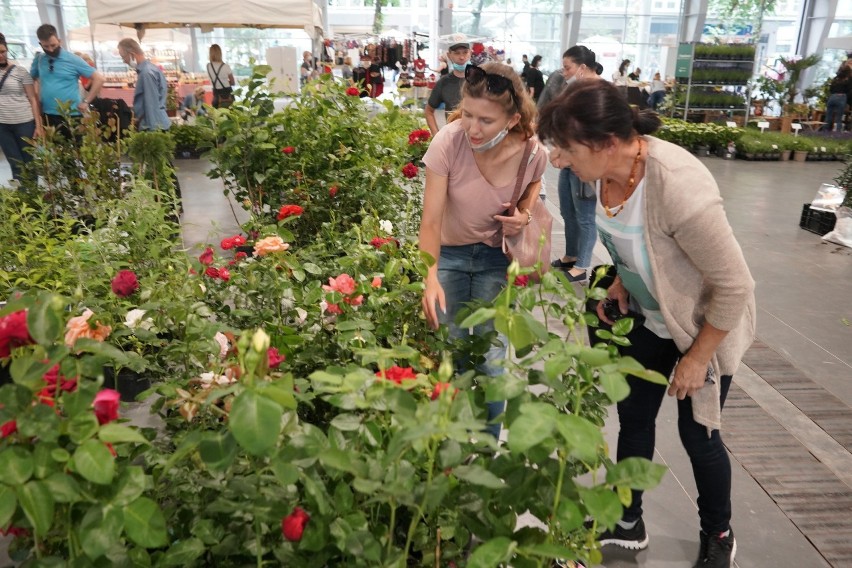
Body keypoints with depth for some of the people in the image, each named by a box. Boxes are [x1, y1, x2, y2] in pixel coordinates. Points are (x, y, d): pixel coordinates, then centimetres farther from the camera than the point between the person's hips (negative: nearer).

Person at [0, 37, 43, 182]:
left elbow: (33, 99, -2)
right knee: (16, 165, 8)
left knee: (29, 162, 6)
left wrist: (38, 125, -6)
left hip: (24, 123, -3)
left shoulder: (20, 71, -2)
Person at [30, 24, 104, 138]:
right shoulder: (39, 60, 6)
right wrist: (37, 97, 8)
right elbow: (32, 80, 22)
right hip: (47, 116, 4)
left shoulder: (73, 60, -6)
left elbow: (99, 78, -7)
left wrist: (86, 102, -8)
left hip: (71, 116, -4)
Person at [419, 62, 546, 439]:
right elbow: (431, 220, -26)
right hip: (449, 254, -1)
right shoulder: (448, 142, -26)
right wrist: (430, 277, -40)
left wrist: (524, 213, -13)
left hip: (495, 258, 1)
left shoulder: (532, 154, -19)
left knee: (491, 357, 2)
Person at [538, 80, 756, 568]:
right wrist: (621, 281, -6)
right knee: (633, 418, 15)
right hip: (646, 315, 6)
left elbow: (734, 286, -27)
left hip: (707, 324, -6)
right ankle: (628, 523, 38)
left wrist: (696, 359, -17)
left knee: (697, 434, 10)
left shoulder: (678, 187, -38)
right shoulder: (610, 167, -16)